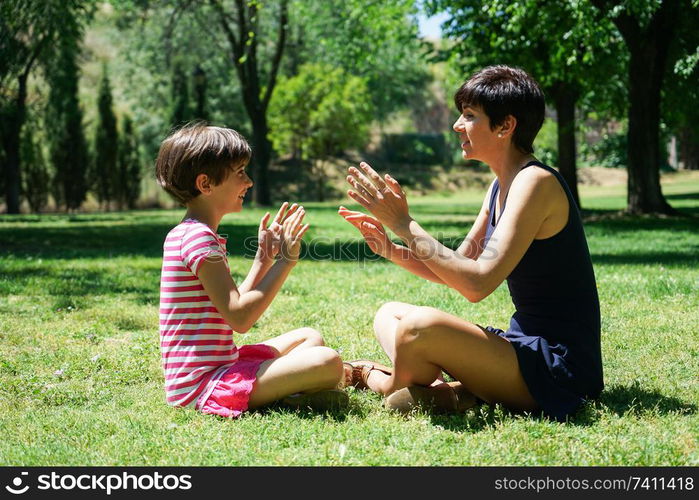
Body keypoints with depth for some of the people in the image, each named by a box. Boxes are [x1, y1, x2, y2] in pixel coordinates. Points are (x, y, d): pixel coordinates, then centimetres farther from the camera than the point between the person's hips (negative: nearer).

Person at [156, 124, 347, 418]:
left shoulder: (185, 235, 17)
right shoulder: (199, 238, -15)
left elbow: (234, 304, 18)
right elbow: (239, 318, -21)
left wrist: (264, 257, 14)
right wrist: (286, 261, -15)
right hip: (201, 383, -11)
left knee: (309, 337, 25)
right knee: (327, 362, -25)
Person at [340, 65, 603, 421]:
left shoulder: (535, 183, -17)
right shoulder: (500, 187, 11)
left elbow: (477, 284, -25)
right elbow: (456, 269, 15)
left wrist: (405, 224, -20)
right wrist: (391, 249, 0)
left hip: (558, 368, -10)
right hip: (523, 347, 10)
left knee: (421, 325, -31)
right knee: (389, 314, 16)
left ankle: (383, 383, 1)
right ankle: (446, 390, -11)